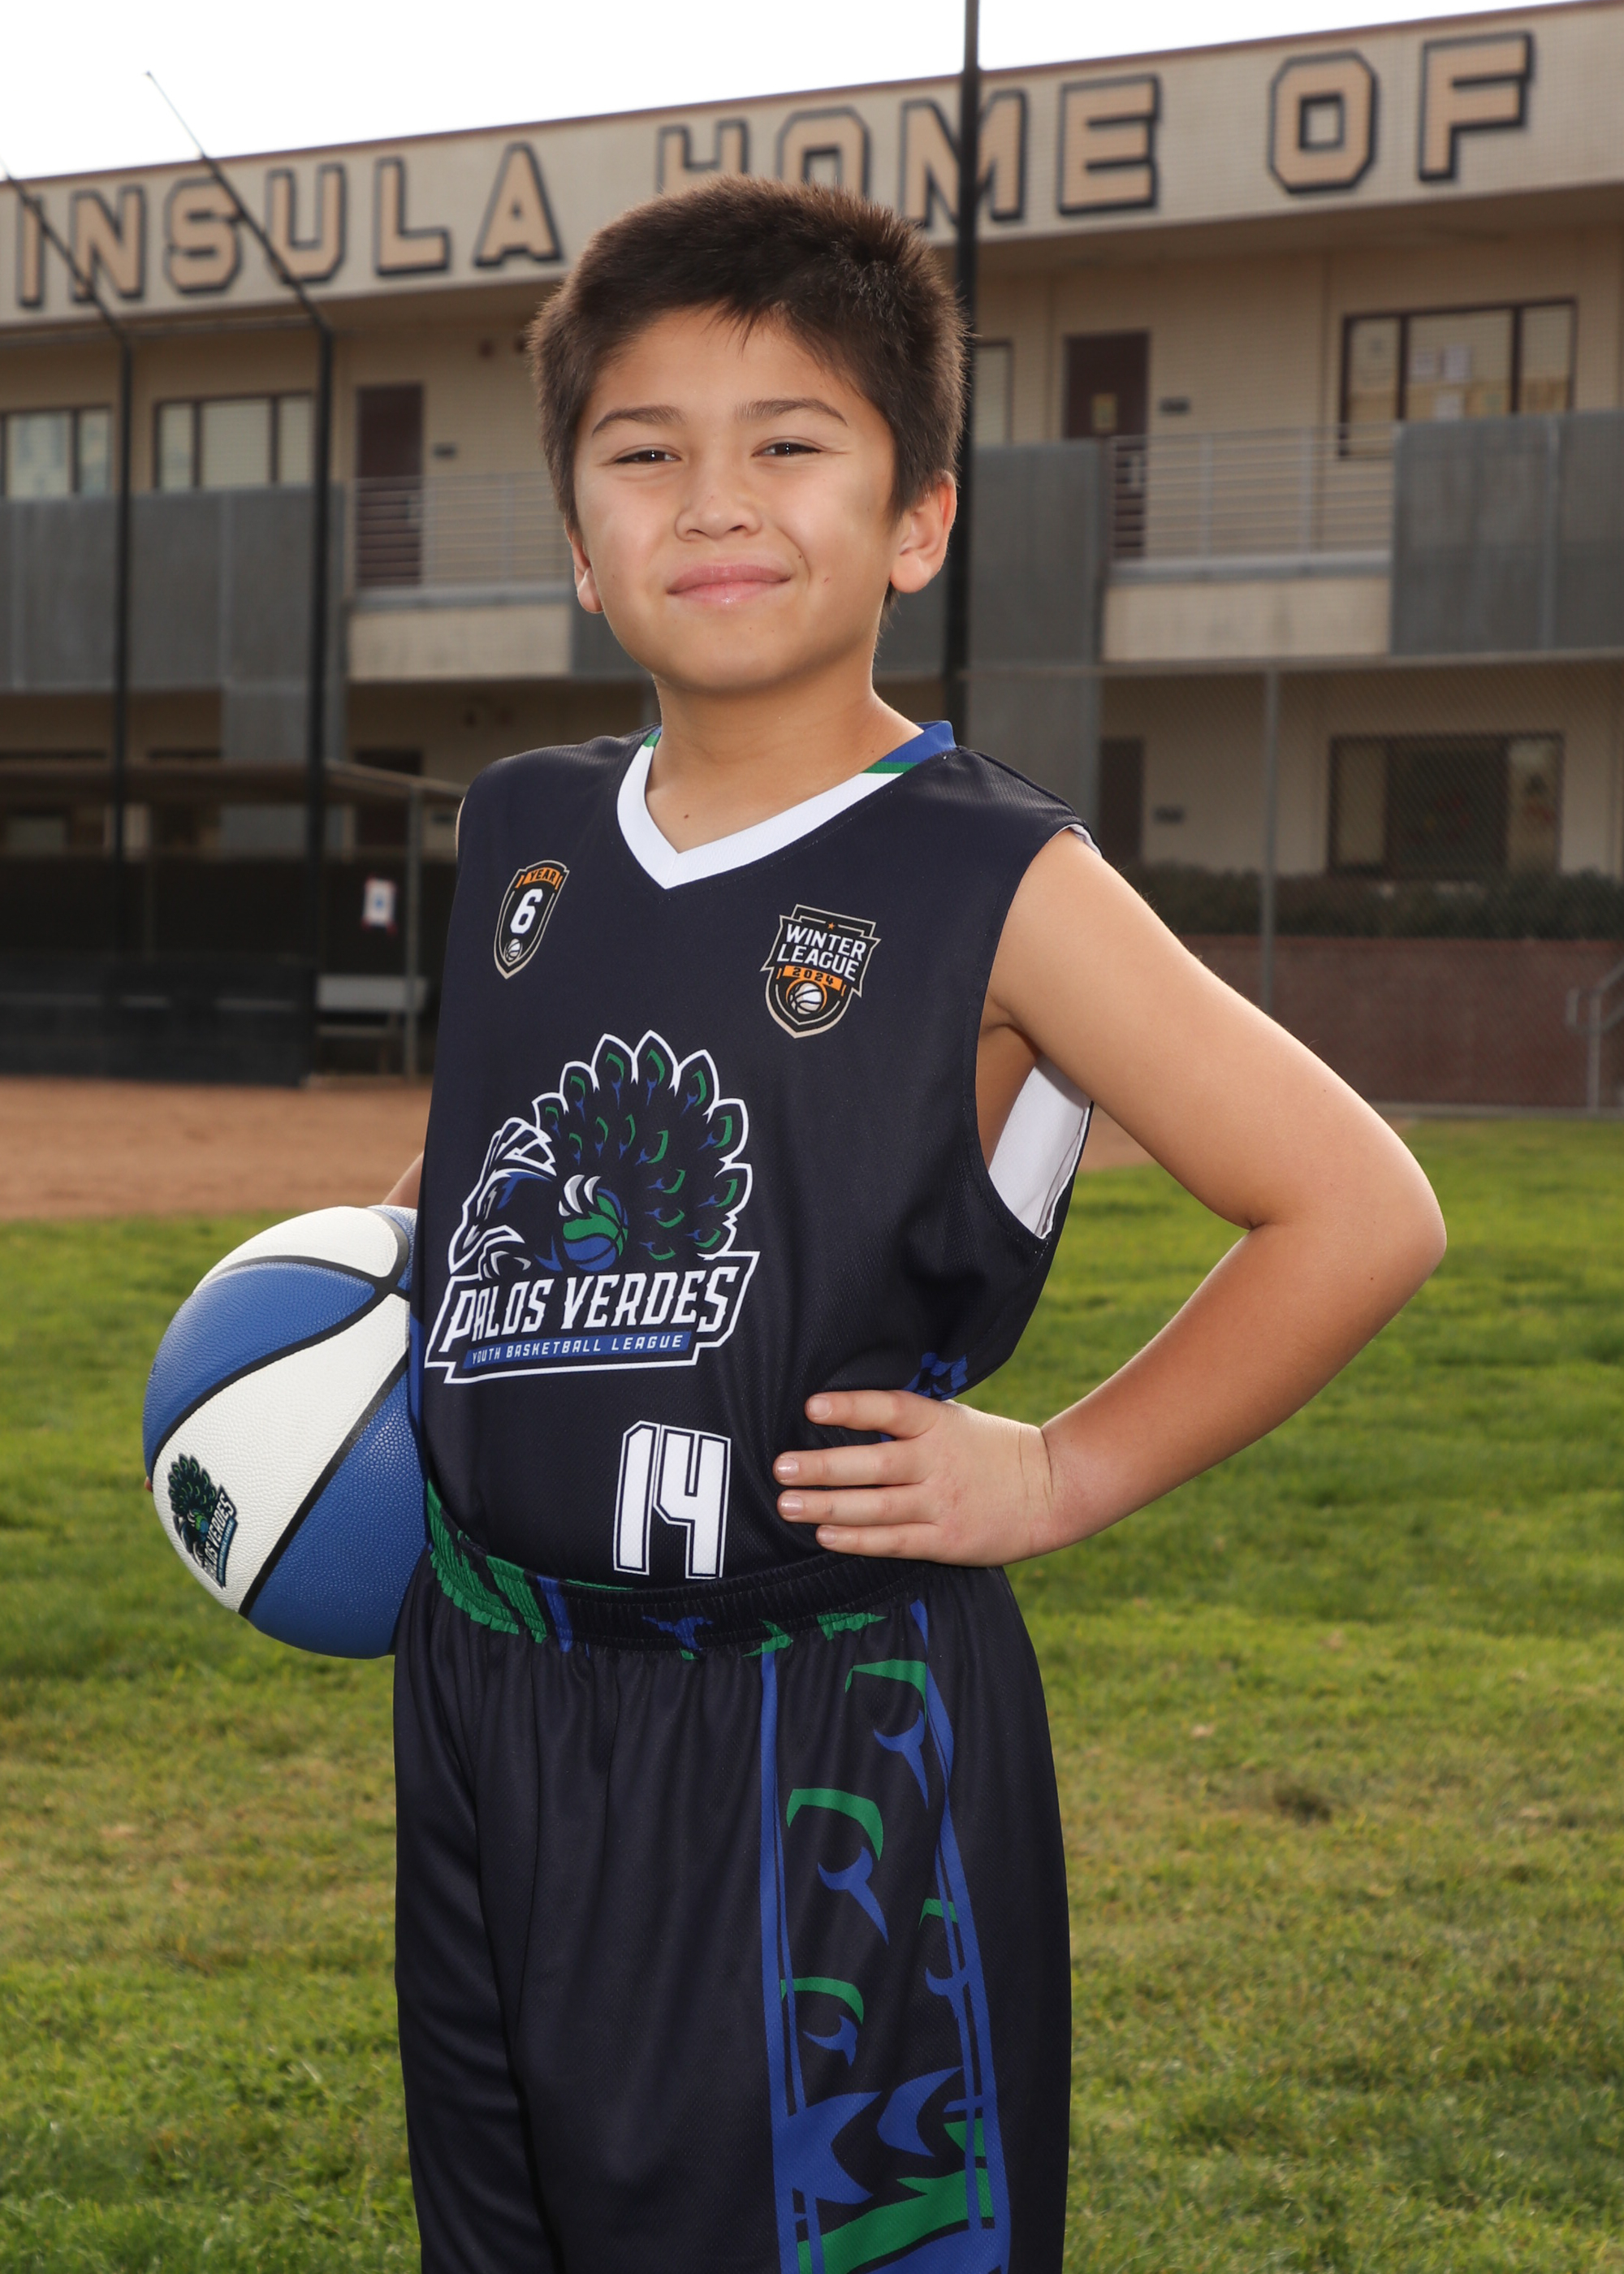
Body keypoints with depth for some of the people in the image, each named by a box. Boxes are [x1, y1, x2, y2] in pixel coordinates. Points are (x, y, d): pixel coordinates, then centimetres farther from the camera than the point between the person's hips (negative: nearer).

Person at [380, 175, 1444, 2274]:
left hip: (824, 1741, -6)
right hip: (489, 1699, 6)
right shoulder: (520, 839, 6)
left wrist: (1062, 1476, -11)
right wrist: (393, 1250, 10)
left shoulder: (996, 891, -11)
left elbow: (1359, 1211, -12)